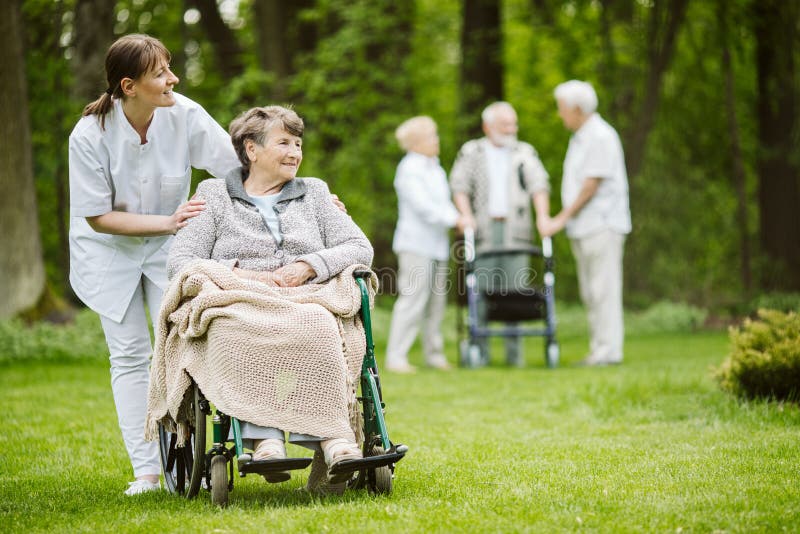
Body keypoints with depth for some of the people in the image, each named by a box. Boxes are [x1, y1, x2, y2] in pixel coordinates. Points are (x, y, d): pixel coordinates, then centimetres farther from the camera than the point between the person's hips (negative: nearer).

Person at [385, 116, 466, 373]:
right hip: (416, 243, -9)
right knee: (412, 298, -11)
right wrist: (454, 219, -18)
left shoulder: (436, 170, 18)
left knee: (436, 300, 11)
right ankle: (396, 357, -9)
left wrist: (457, 218, -1)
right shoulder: (409, 169, -9)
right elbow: (422, 206, -17)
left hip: (437, 244, 9)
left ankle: (434, 354, 19)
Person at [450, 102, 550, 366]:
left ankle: (514, 352, 1)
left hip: (516, 228, 1)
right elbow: (459, 185, 3)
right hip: (483, 228, -1)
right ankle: (480, 350, -1)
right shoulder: (471, 151, 13)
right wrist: (466, 215, -13)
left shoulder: (525, 152, 16)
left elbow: (539, 184, 4)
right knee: (482, 289, -5)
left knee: (515, 289, -3)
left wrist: (542, 216, -11)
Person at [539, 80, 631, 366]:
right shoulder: (579, 137, 17)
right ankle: (598, 350, 13)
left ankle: (608, 350, -6)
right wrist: (564, 221, 11)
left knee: (603, 290, -8)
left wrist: (562, 219, -15)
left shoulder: (600, 136, -12)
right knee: (590, 293, 9)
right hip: (583, 227, 9)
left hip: (602, 225, -9)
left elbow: (592, 184, -16)